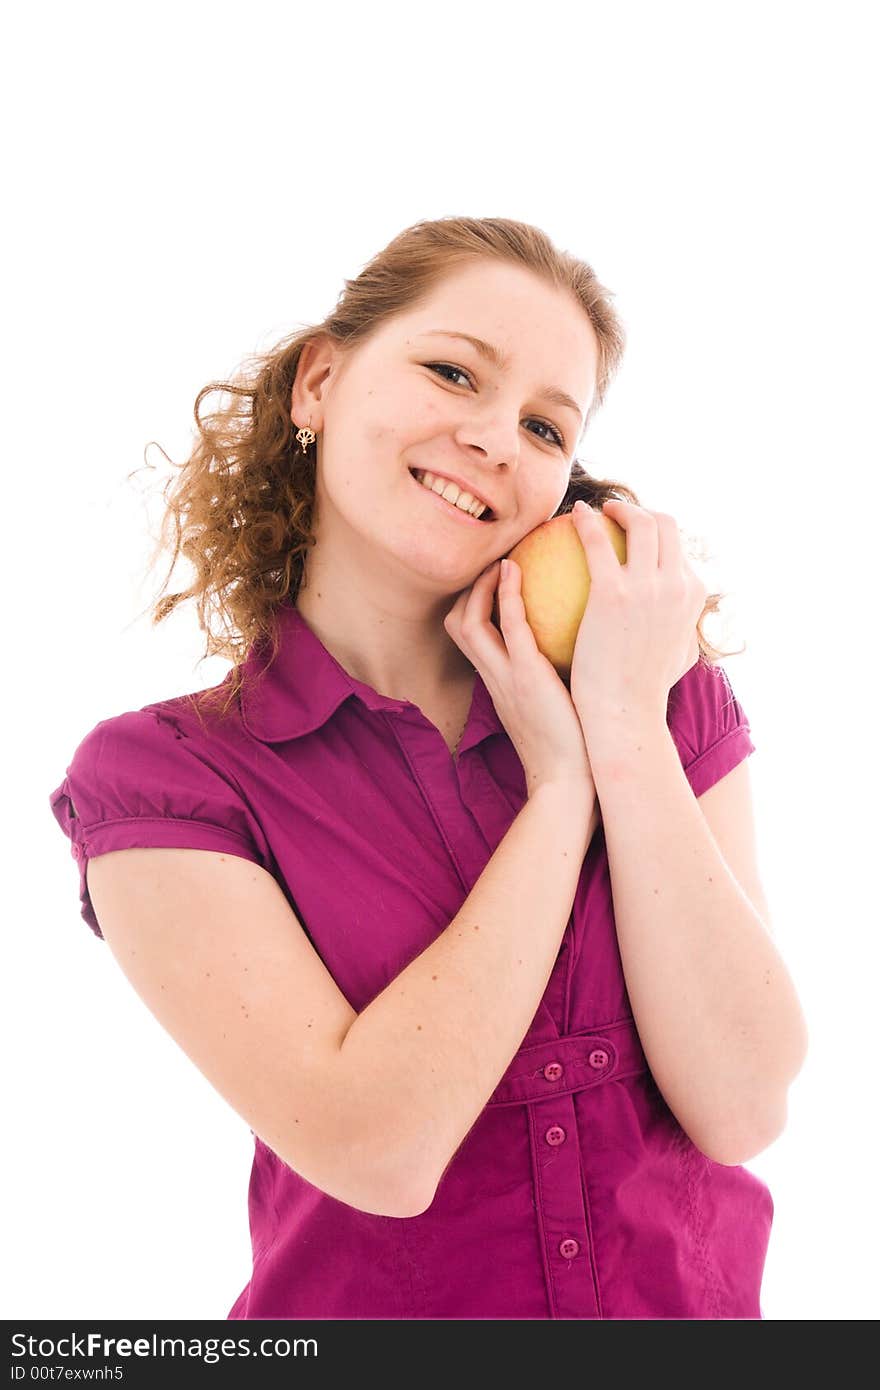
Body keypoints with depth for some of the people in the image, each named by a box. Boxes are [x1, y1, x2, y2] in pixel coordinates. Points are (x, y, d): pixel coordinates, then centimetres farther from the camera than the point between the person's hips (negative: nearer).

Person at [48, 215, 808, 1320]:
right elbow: (376, 1151, -19)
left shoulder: (672, 697, -2)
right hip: (371, 1308, 0)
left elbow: (742, 1110, -11)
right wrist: (560, 783, -16)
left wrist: (627, 730, -16)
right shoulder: (155, 777, -9)